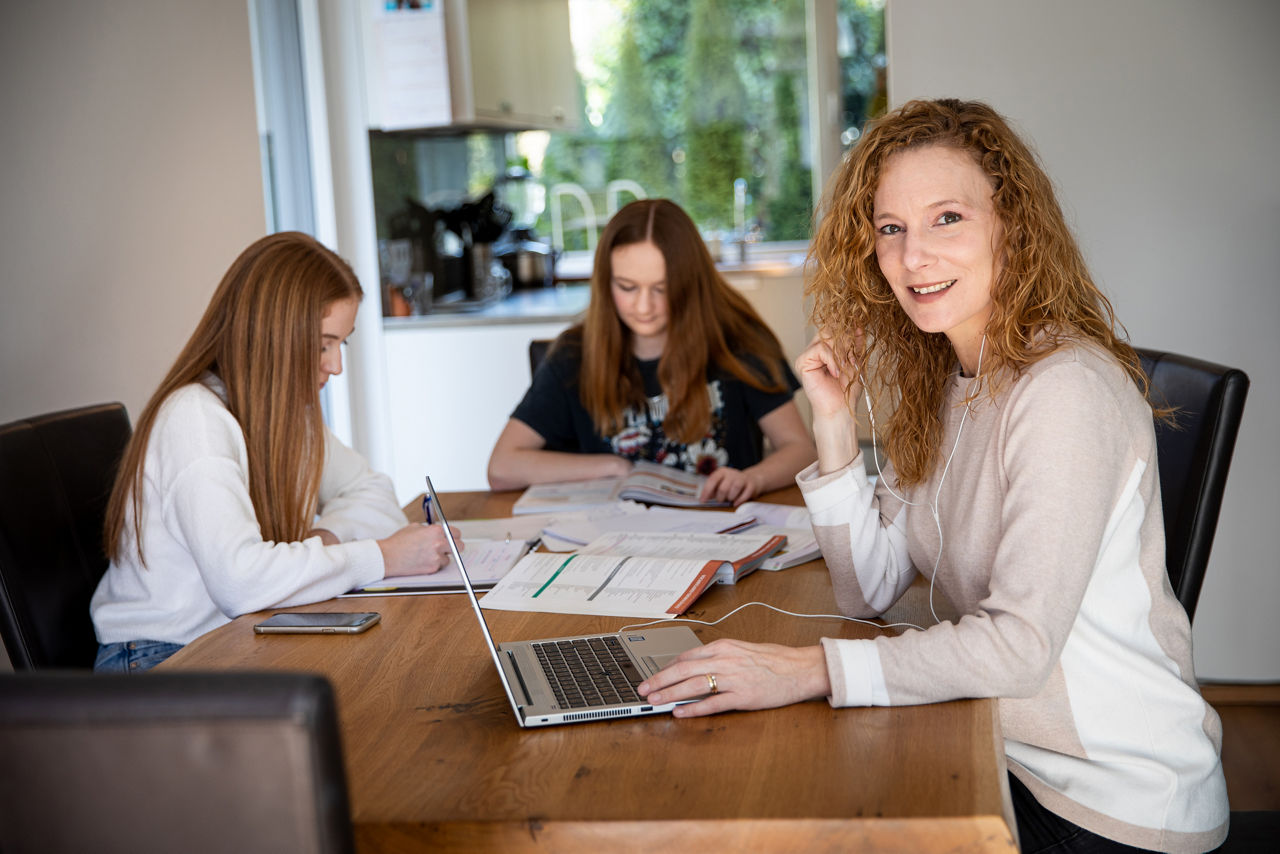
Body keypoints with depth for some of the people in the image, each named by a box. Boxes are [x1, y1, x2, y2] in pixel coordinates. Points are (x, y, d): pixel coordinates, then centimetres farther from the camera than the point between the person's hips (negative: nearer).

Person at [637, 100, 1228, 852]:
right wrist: (836, 424, -9)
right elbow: (869, 590, 0)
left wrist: (810, 670, -30)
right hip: (1007, 754, 6)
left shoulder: (1066, 388, -22)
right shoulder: (940, 382, 4)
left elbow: (1020, 645, -26)